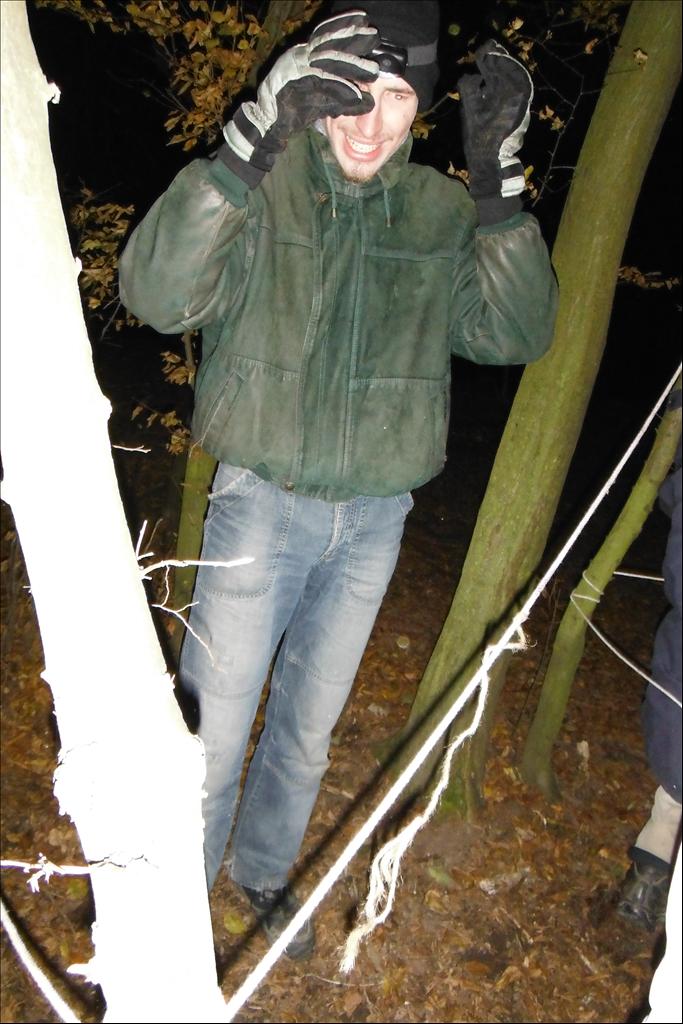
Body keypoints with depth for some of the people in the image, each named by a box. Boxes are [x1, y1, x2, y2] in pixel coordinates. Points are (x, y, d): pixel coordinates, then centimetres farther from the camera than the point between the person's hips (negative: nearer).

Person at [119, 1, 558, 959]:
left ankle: (265, 869, 46)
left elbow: (517, 333, -7)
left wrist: (499, 187, -19)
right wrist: (257, 135, -33)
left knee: (309, 726, 20)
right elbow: (156, 294, -24)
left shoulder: (442, 213, 2)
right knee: (212, 728, 6)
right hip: (263, 507, -3)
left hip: (376, 519, 4)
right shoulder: (261, 192, -9)